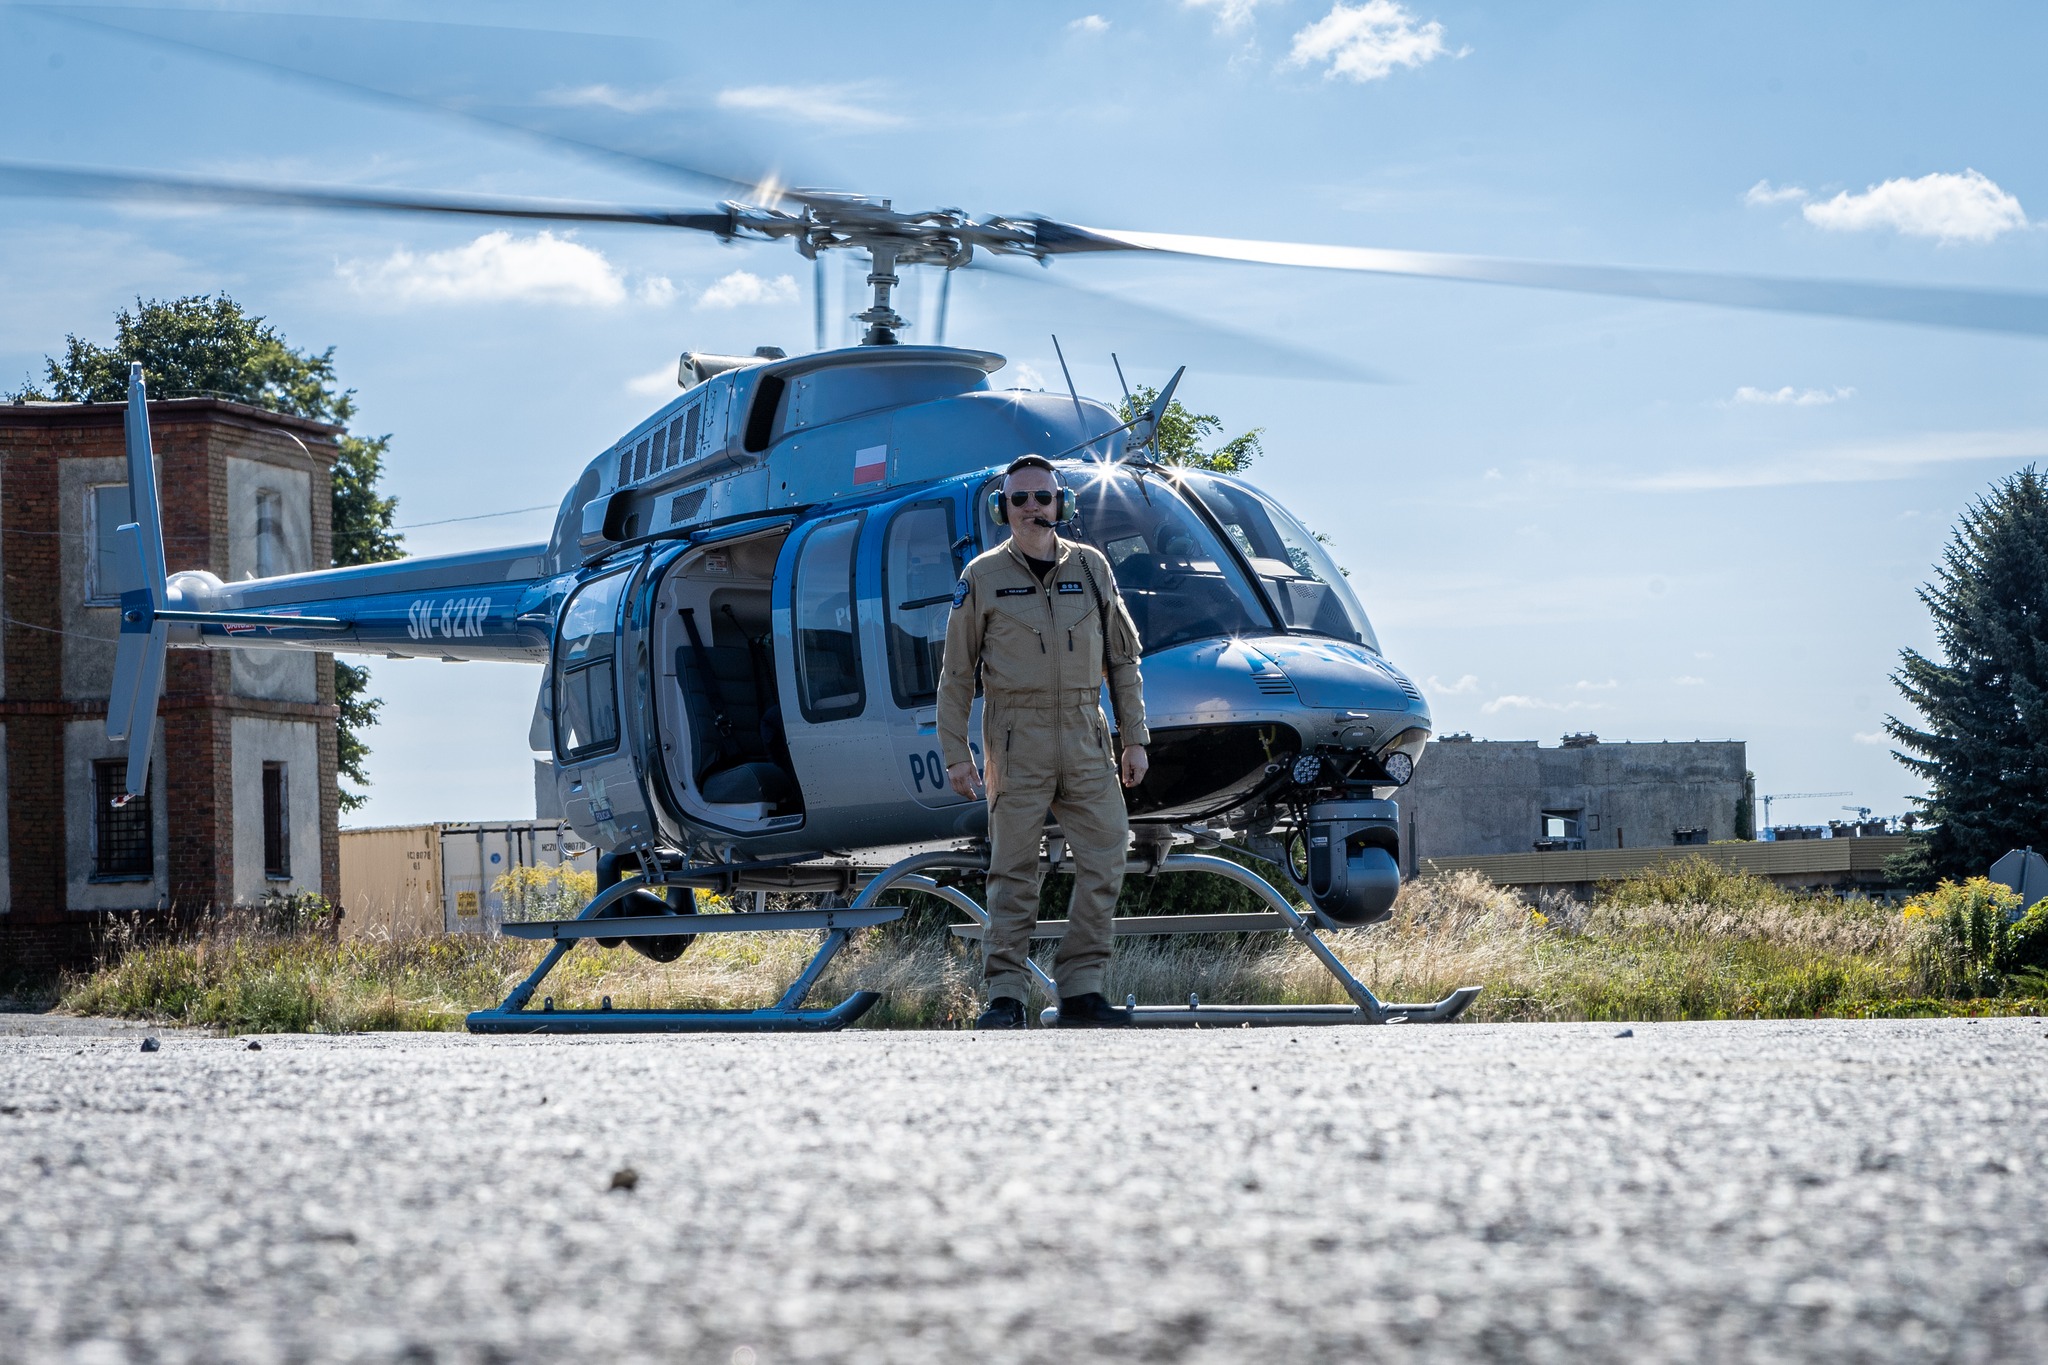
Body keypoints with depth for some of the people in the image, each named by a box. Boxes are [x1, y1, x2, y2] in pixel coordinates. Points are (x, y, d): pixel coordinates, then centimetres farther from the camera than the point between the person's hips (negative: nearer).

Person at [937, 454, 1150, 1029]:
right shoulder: (983, 578, 3)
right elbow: (956, 673, 5)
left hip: (1086, 739, 3)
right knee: (1014, 869, -3)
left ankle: (1080, 990, 2)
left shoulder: (1091, 568, 10)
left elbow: (1122, 660, 15)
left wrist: (1134, 739, 9)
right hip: (1016, 739, -3)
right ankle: (1005, 997, 0)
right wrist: (955, 753, 0)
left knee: (1106, 857, -4)